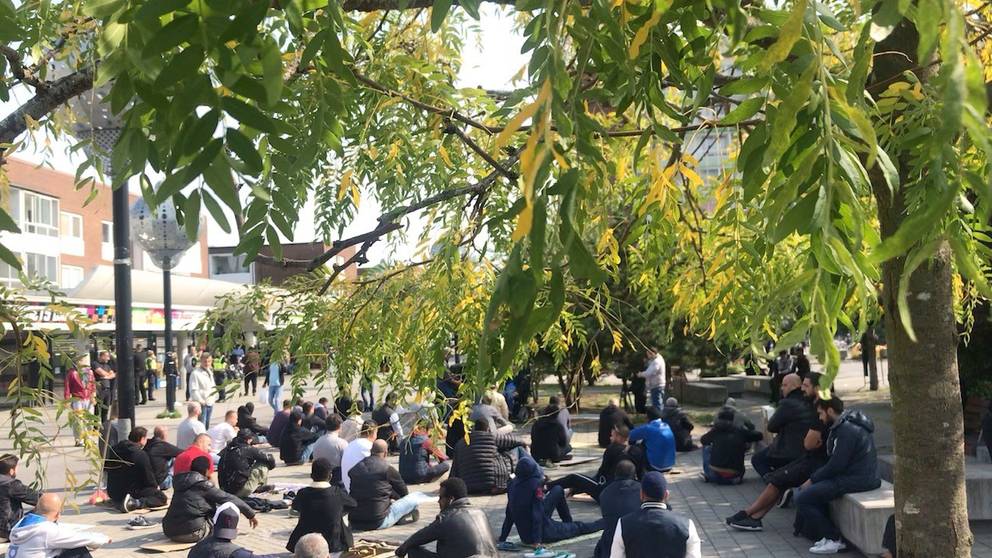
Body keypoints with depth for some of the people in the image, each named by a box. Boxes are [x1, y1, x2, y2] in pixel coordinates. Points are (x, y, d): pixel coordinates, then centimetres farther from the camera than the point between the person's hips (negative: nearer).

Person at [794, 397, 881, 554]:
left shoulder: (847, 430, -18)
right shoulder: (844, 425, 14)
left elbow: (836, 465, -20)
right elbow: (834, 460, 18)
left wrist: (812, 479, -9)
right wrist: (814, 477, 10)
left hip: (857, 480, -11)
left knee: (802, 498, -13)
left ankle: (833, 540, -6)